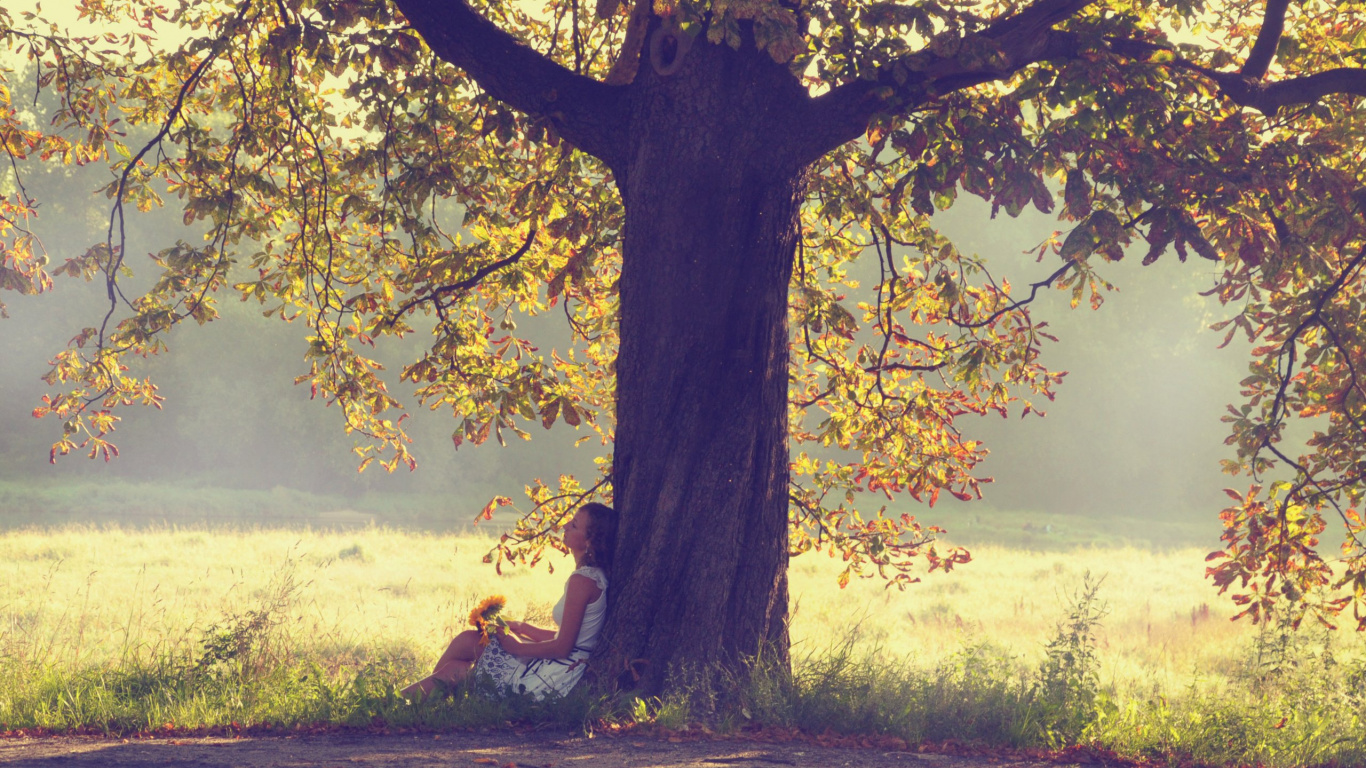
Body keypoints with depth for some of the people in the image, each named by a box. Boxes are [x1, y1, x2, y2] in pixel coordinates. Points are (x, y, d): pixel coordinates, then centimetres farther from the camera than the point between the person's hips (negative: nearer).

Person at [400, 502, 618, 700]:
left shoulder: (583, 580, -19)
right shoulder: (593, 575, 11)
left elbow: (562, 647, -19)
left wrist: (516, 646, -7)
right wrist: (522, 628, 12)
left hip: (558, 675, -9)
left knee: (468, 641, 1)